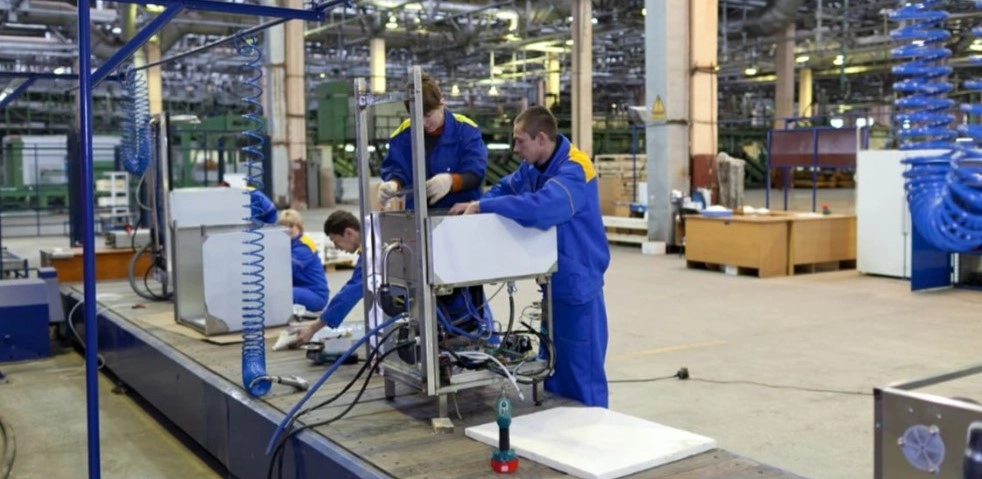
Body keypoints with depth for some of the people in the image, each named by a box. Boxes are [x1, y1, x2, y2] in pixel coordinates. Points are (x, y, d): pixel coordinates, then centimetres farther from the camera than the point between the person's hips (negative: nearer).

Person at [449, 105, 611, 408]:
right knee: (553, 368, 19)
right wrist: (476, 204, -1)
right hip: (554, 283, 9)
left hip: (577, 284, -9)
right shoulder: (533, 167, 6)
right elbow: (506, 188, 20)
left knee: (582, 373, 1)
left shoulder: (574, 170, -23)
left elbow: (538, 208, -39)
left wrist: (483, 207, -28)